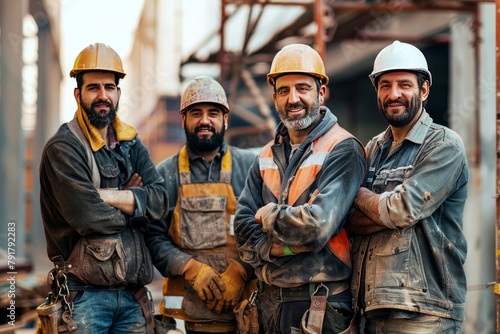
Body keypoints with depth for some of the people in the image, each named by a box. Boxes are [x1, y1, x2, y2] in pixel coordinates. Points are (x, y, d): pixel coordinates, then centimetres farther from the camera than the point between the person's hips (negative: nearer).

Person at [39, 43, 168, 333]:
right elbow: (89, 218, -18)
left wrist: (108, 196, -13)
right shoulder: (62, 148, -8)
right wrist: (133, 204, -1)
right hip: (86, 295, -6)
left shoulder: (132, 145, 14)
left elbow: (160, 200, -1)